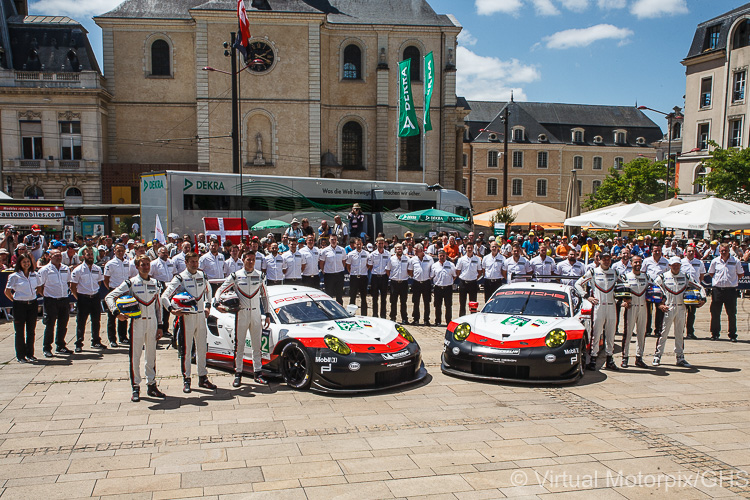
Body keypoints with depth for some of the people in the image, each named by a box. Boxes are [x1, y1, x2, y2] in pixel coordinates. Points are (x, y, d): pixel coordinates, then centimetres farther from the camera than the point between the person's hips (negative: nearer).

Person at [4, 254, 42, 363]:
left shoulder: (35, 275, 6)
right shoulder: (14, 276, -5)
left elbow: (39, 288, 21)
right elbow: (7, 292, 0)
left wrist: (33, 296, 10)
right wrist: (15, 300, 0)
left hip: (32, 304, 4)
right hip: (19, 305, -3)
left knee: (31, 331, 8)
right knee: (20, 331, 2)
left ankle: (30, 354, 18)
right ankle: (20, 356, 9)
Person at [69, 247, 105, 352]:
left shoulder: (98, 269, 7)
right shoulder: (78, 270, -5)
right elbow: (72, 286, -3)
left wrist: (95, 292, 10)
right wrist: (78, 298, -4)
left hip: (95, 297, 4)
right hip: (83, 298, -4)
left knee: (96, 321, 10)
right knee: (81, 322, 1)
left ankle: (96, 342, 23)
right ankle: (79, 344, 10)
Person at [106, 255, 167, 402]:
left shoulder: (154, 283, 10)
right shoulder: (130, 284, -3)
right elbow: (109, 297, -4)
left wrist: (159, 326, 12)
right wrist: (117, 313, -20)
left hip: (152, 323, 4)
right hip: (137, 322, -4)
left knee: (151, 355, 9)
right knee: (135, 356, -1)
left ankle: (151, 385, 18)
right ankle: (135, 387, 8)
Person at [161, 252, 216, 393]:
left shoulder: (202, 276, 7)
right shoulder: (180, 279, -9)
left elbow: (207, 291, 25)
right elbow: (164, 297, -11)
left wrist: (208, 306, 12)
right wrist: (172, 310, -23)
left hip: (201, 316, 5)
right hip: (186, 317, -5)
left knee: (202, 348, 11)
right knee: (185, 350, 0)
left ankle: (203, 378, 20)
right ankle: (186, 380, 10)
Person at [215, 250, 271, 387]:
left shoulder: (259, 276, 6)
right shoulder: (235, 276, -2)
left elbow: (264, 296, 13)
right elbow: (220, 290, 1)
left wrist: (268, 314, 9)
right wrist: (217, 304, -17)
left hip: (256, 314, 2)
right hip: (241, 314, -2)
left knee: (257, 344, 6)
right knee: (239, 345, 2)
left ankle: (257, 373, 13)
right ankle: (238, 373, 11)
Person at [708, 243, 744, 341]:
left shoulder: (736, 261, 1)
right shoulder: (715, 261, 4)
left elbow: (740, 274, 12)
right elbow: (711, 273, 17)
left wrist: (733, 280, 3)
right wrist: (718, 279, 6)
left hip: (731, 289, -1)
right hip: (717, 289, 1)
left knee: (732, 314, 3)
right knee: (715, 313, 5)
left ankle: (733, 335, 13)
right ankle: (715, 334, 16)